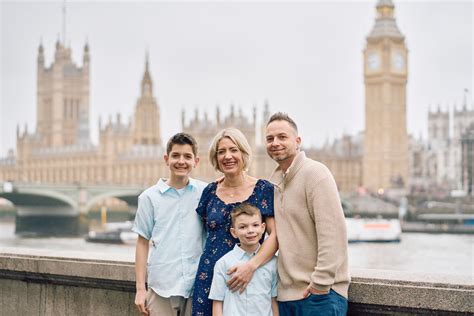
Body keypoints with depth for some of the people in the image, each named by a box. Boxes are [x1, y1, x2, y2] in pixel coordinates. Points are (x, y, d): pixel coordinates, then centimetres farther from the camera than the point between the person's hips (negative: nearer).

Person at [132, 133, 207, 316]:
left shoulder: (205, 192, 3)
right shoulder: (149, 197, 2)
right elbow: (143, 242, 6)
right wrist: (140, 288, 3)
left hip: (197, 285, 1)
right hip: (162, 287, -1)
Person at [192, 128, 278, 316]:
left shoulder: (264, 190, -4)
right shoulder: (210, 191, 7)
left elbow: (275, 235, -11)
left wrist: (251, 265, -22)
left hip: (248, 280, -3)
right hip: (209, 278, 3)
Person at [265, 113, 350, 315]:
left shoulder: (315, 173, -11)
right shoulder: (274, 180, 12)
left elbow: (332, 233, -17)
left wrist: (321, 282, -19)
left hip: (318, 292, -7)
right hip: (286, 292, 7)